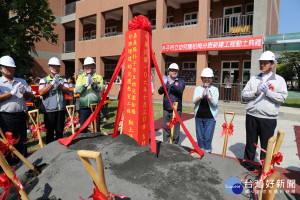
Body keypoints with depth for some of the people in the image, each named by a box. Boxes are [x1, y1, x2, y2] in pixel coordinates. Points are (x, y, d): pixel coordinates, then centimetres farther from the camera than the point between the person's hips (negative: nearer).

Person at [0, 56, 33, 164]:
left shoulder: (21, 81, 15)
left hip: (21, 116, 4)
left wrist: (24, 92, -9)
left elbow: (30, 96, 10)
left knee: (21, 142, 12)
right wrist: (12, 93, -15)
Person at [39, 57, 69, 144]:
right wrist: (52, 83, -14)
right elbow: (41, 92, -9)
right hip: (49, 110, -2)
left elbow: (67, 91, -2)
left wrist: (59, 83, -16)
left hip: (61, 109, 2)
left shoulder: (63, 80, 13)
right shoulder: (44, 80, 6)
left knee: (60, 132, 10)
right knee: (50, 132, 5)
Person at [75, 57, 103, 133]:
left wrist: (92, 83, -28)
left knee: (96, 127, 5)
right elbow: (77, 90, -3)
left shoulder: (98, 77, 6)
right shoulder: (80, 77, 11)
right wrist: (85, 85, -19)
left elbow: (100, 88, -11)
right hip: (83, 106, 2)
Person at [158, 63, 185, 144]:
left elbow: (180, 90, -15)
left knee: (175, 127, -2)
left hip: (176, 109, -3)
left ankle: (174, 144, 11)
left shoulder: (181, 81, 4)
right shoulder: (166, 80, 12)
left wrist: (172, 84, -31)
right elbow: (160, 92, 0)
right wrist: (163, 85, -20)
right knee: (166, 127, 7)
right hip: (166, 108, 3)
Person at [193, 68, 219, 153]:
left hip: (210, 117, -2)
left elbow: (215, 103, -9)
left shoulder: (215, 89, 1)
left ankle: (207, 151, 18)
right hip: (199, 116, 2)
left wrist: (208, 95, -23)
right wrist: (201, 96, -22)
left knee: (208, 136, 1)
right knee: (199, 136, 12)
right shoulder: (198, 89, 7)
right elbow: (194, 100, -5)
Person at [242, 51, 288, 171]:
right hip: (251, 116, 2)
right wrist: (255, 92, -11)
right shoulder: (254, 79, 11)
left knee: (266, 145, 9)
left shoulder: (279, 80, 3)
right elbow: (244, 94, 6)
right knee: (250, 143, 13)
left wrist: (268, 91, -18)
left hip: (268, 118, -2)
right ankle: (248, 165, 28)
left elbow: (282, 98, -6)